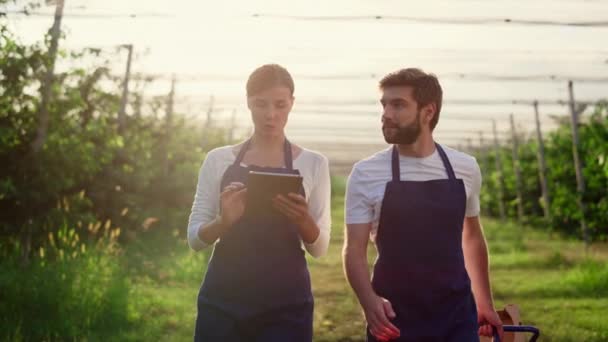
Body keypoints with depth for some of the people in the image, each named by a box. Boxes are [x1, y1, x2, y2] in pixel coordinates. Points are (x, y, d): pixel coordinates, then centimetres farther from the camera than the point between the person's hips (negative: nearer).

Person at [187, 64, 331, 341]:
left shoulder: (313, 163, 3)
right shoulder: (219, 159, 3)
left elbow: (319, 248, 2)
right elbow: (194, 238, 2)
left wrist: (303, 220, -18)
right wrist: (223, 221, -18)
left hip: (286, 304, 0)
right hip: (223, 300, 1)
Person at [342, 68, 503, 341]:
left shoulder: (465, 168, 3)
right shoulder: (366, 174, -6)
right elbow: (354, 249, -8)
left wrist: (484, 302, 19)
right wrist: (368, 300, -26)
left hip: (457, 315, 2)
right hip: (394, 318, -2)